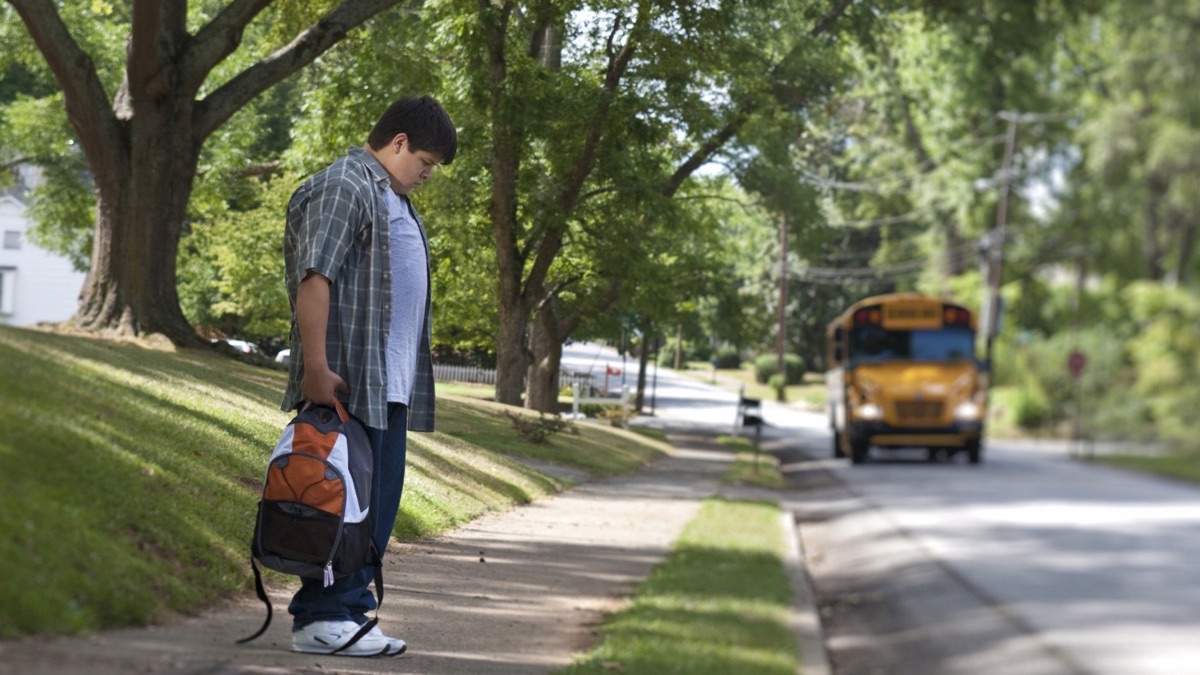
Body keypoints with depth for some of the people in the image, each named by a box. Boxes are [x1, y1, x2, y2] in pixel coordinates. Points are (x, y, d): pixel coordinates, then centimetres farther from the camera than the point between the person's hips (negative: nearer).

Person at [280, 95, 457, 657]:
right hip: (348, 381, -10)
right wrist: (316, 368, -24)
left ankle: (348, 612, 13)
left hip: (388, 384, 10)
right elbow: (315, 278, -18)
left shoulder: (391, 198, 24)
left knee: (376, 504, 9)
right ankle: (322, 619, -4)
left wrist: (410, 380, 23)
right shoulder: (343, 187, -9)